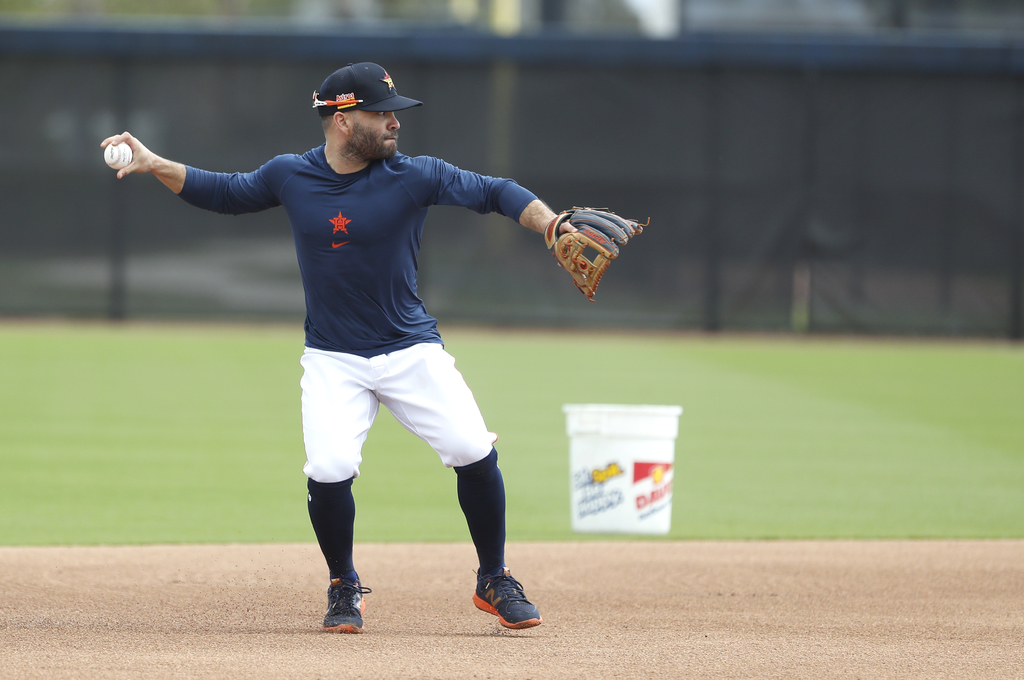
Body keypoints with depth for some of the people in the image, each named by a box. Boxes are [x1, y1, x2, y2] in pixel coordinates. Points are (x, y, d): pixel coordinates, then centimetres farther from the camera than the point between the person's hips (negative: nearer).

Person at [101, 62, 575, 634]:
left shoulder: (414, 177, -9)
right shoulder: (291, 176, -3)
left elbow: (497, 193, -11)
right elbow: (225, 193, 13)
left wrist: (556, 227, -26)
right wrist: (156, 165, 1)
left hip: (412, 349, 0)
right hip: (334, 361, 0)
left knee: (474, 453, -13)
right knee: (329, 470, -19)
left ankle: (495, 581, 9)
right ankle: (345, 587, 9)